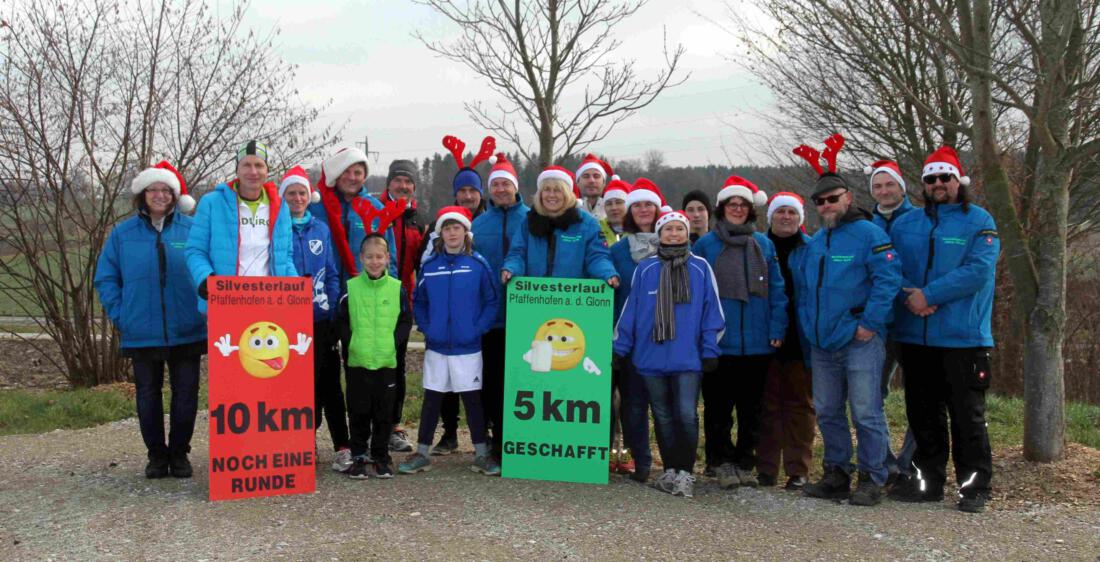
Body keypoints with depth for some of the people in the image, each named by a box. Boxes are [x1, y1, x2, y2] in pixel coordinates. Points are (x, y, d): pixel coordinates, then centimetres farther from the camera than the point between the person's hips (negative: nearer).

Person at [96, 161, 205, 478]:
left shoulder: (192, 229, 1)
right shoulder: (123, 233, 4)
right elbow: (105, 278, 7)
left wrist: (205, 309, -4)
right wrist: (119, 316, -2)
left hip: (187, 331, -1)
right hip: (141, 332, 1)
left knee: (186, 392, 5)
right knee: (148, 394, 9)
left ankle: (179, 454, 19)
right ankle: (156, 455, 22)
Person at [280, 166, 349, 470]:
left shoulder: (322, 230, 9)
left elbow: (332, 275, 10)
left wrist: (335, 314, 3)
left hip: (320, 319, 2)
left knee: (327, 382, 5)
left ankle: (343, 445, 8)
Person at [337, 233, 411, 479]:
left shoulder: (397, 288, 2)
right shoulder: (350, 287, 1)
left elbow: (406, 320, 6)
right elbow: (342, 321, 5)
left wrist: (394, 340, -7)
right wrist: (349, 342, -7)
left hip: (387, 360, 0)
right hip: (357, 361, 0)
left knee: (384, 412, 7)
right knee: (358, 411, 6)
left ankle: (381, 456, 20)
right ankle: (359, 456, 18)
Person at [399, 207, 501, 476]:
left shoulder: (478, 264, -3)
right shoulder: (430, 266, 3)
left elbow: (492, 301, -3)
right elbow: (418, 302, 9)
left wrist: (478, 329, -11)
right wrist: (426, 328, -2)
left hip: (468, 347, -2)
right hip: (436, 346, 2)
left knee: (472, 399, 5)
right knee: (431, 399, 9)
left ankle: (482, 454, 15)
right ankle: (422, 453, 17)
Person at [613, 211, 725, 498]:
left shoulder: (700, 268, 3)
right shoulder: (645, 268, 6)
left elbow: (711, 311, 4)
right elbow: (630, 310, 9)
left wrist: (710, 351, 0)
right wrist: (620, 348, 8)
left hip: (688, 357, -2)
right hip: (652, 356, 2)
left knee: (686, 415, -9)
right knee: (662, 417, 10)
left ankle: (685, 471, 6)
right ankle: (669, 470, 22)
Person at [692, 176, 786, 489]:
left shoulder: (764, 245, 8)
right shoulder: (706, 245, 1)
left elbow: (776, 290, 6)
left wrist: (777, 330, -3)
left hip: (757, 342, 2)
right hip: (718, 342, -2)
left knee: (751, 406, 10)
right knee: (718, 407, 3)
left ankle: (745, 464, 20)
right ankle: (722, 463, 14)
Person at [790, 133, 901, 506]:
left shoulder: (868, 234, -7)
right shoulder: (812, 245, 16)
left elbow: (888, 279, -15)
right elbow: (802, 291, 23)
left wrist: (870, 323, -18)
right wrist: (807, 330, 15)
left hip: (858, 341, -7)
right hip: (822, 345, 8)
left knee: (866, 412, -4)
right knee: (827, 412, 13)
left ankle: (872, 479, 6)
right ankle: (836, 474, 24)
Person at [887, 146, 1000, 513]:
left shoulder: (979, 221, -1)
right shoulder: (905, 225, 12)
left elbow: (979, 270, -13)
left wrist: (929, 295, -17)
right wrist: (910, 297, -13)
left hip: (963, 337, -4)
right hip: (914, 338, 5)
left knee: (967, 415, 0)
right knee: (923, 415, 13)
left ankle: (974, 487, 10)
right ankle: (928, 480, 24)